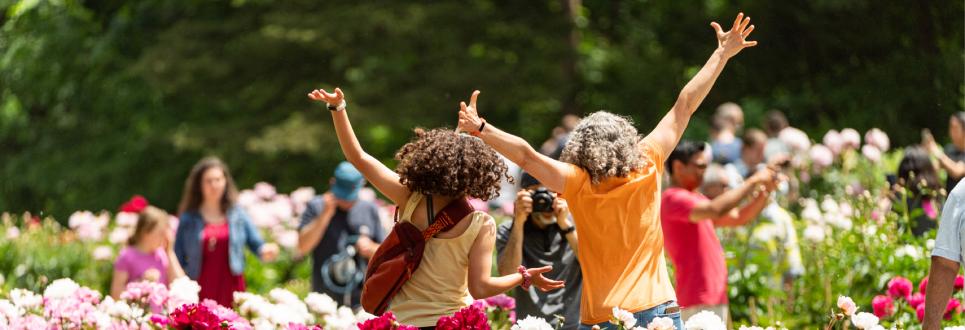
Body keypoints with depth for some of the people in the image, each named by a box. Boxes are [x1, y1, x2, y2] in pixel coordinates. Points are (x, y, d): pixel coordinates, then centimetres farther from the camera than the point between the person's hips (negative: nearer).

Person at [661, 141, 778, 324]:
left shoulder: (694, 200, 20)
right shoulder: (674, 199, -11)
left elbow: (739, 218, 19)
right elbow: (715, 210, -27)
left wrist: (764, 192, 1)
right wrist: (753, 182, -19)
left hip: (713, 298, 10)